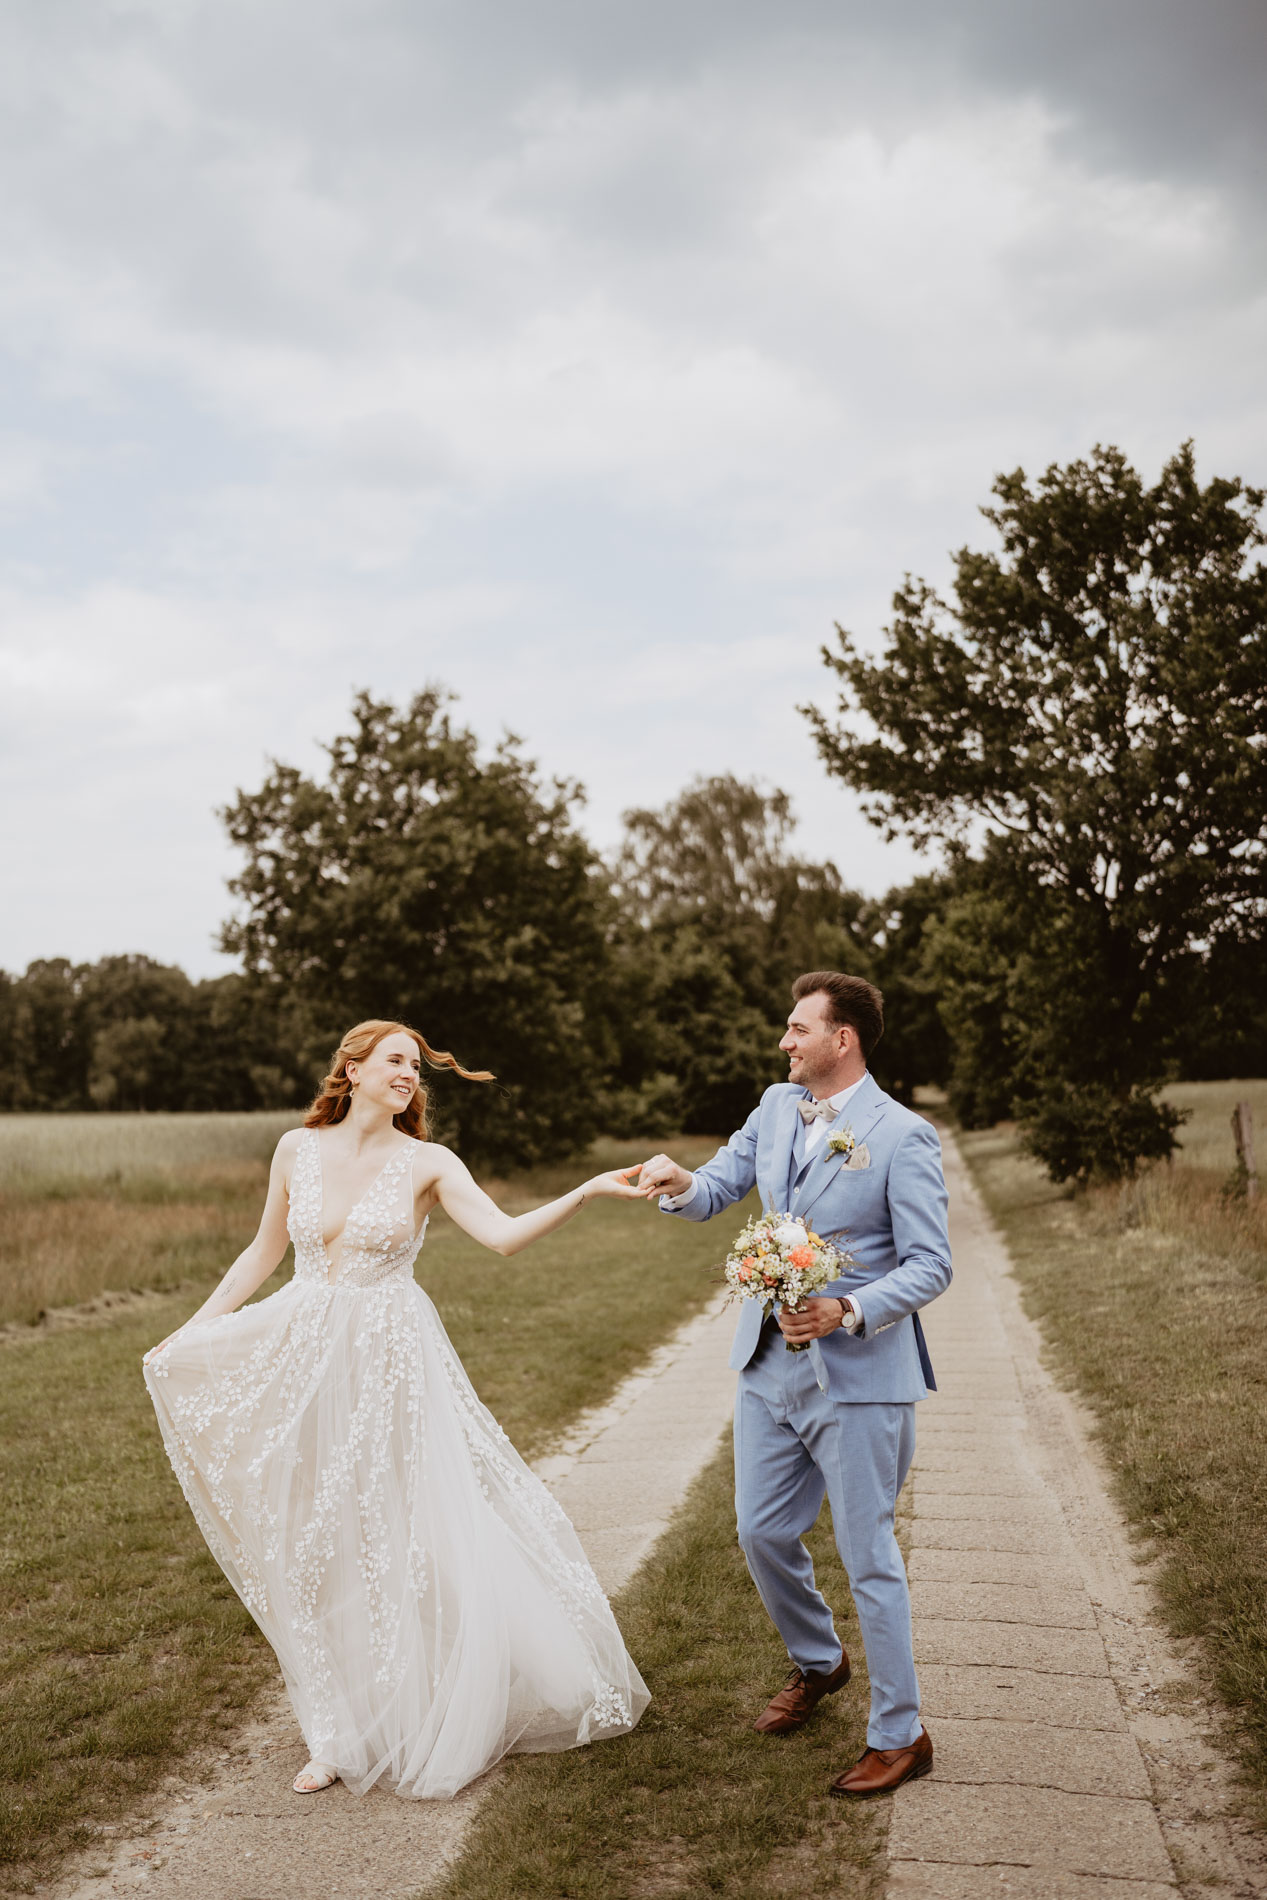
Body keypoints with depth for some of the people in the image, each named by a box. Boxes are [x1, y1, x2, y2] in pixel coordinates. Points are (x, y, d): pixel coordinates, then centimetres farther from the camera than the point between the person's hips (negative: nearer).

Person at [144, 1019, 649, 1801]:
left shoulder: (426, 1164, -6)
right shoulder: (298, 1149, 1)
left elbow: (505, 1234, -19)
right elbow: (265, 1252, 12)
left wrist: (588, 1192, -31)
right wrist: (193, 1329, 11)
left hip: (393, 1365, -2)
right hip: (306, 1361, 3)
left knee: (409, 1537, 1)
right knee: (319, 1551, 10)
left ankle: (428, 1721, 24)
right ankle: (344, 1734, 28)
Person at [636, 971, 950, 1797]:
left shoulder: (903, 1136, -14)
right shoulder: (776, 1107, 6)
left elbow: (931, 1266, -14)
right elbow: (720, 1185, 10)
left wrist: (847, 1311, -28)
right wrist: (680, 1183, -14)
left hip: (858, 1374, -6)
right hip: (770, 1364, 7)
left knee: (869, 1556, 4)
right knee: (763, 1532, 16)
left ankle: (901, 1735, 22)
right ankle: (817, 1661, 44)